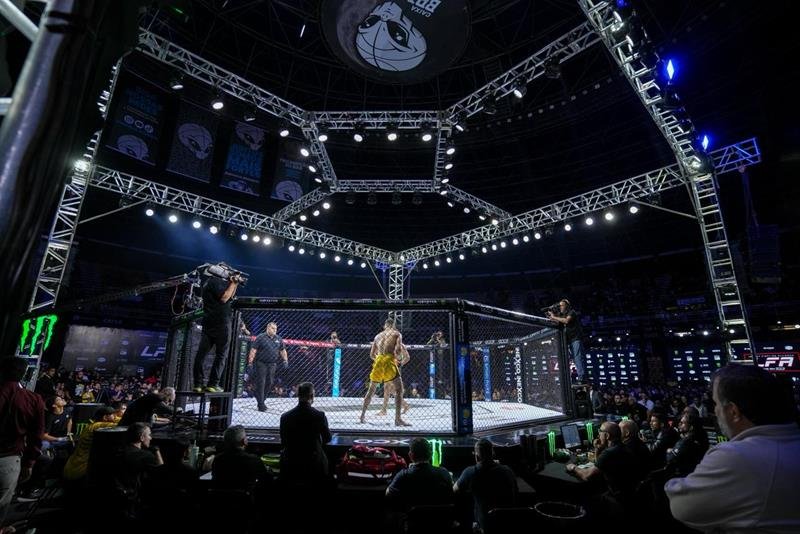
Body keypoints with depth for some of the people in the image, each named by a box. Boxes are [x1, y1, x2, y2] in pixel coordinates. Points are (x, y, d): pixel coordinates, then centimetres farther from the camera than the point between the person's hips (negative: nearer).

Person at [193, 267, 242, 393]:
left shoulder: (209, 282, 22)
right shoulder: (216, 281, -8)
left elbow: (229, 297, 25)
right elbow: (224, 298, -17)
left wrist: (235, 284, 15)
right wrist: (233, 283, -9)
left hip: (209, 322, 9)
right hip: (220, 323, -9)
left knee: (201, 353, 3)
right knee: (220, 354, -4)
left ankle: (198, 384, 3)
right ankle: (212, 384, -7)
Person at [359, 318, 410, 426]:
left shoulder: (378, 335, 23)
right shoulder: (396, 333, 10)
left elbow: (372, 354, 22)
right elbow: (398, 350, -6)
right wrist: (397, 357, 14)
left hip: (378, 361, 5)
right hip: (389, 360, -5)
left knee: (371, 390, 19)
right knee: (399, 389, 0)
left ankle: (362, 415, 27)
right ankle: (398, 419, -10)